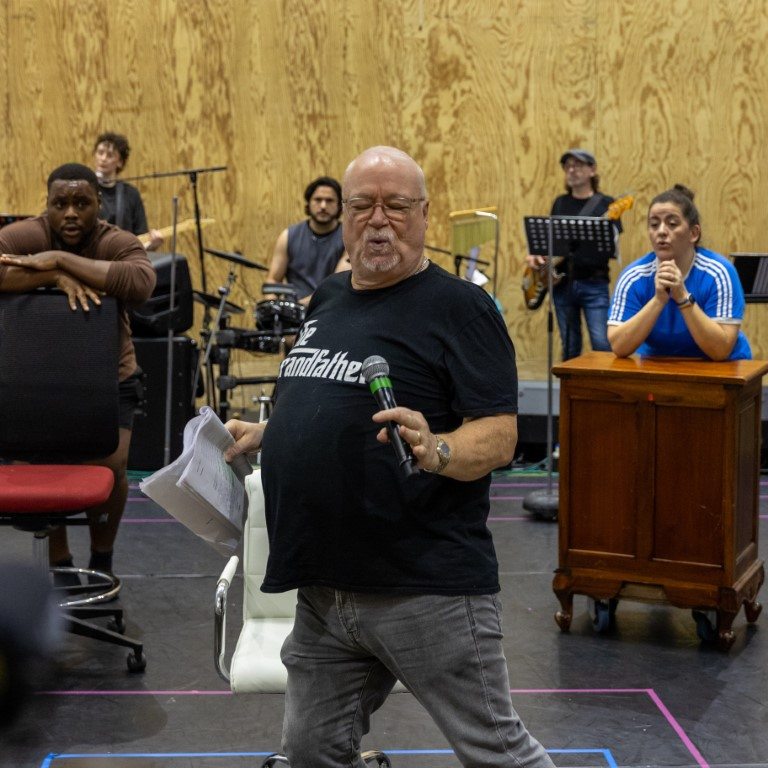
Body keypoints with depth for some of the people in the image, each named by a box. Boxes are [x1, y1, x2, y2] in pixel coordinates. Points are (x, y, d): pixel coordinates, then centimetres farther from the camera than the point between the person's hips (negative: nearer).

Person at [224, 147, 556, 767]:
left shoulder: (460, 307, -8)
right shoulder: (327, 300, 14)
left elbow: (499, 436, -15)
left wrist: (435, 451, -33)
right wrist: (264, 435, 13)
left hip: (430, 591, -7)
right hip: (324, 591, 7)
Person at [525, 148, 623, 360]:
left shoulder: (605, 204, -1)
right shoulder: (560, 203, 12)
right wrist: (534, 255, 0)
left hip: (594, 285, -4)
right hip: (562, 283, 4)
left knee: (602, 343, -15)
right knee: (570, 347, 8)